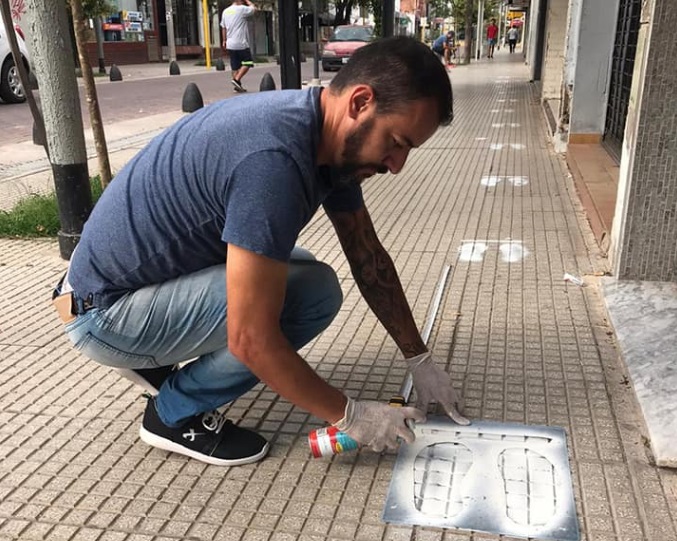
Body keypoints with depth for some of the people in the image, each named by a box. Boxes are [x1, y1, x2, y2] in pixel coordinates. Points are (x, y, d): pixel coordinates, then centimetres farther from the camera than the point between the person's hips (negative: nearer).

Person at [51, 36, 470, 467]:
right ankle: (176, 414, -1)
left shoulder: (331, 139, -4)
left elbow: (369, 258, 5)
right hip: (102, 313, -9)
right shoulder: (274, 158, -33)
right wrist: (349, 415, -18)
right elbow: (252, 340, -31)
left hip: (165, 271, 9)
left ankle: (156, 358, 13)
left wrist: (420, 360, 7)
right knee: (313, 293, -22)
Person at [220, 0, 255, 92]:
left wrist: (224, 41, 21)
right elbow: (253, 8, 3)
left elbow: (223, 27, 16)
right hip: (241, 43, -7)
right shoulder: (241, 9, -9)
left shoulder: (225, 11, 12)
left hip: (230, 44, 7)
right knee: (247, 62, 0)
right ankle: (237, 79, -13)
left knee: (235, 65, 9)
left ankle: (238, 85, 8)